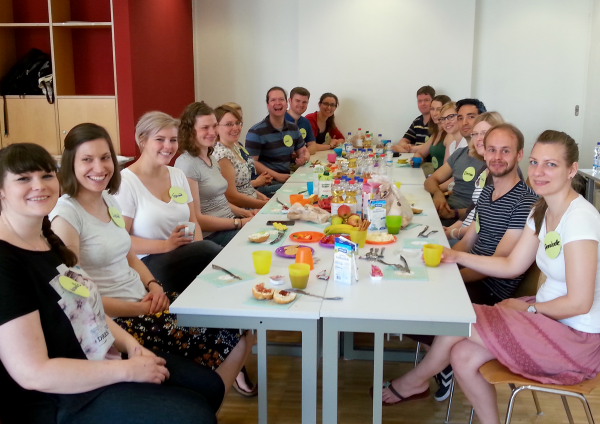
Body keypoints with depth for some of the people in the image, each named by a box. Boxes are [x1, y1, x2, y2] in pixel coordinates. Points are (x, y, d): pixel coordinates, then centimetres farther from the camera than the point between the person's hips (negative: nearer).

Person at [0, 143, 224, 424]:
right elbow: (32, 373, -26)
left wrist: (130, 345, -1)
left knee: (211, 387, 12)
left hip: (101, 359, 9)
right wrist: (128, 370, -21)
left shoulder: (47, 239, 7)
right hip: (62, 400, -9)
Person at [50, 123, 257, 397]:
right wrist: (141, 309, -14)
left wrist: (154, 286, 0)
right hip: (115, 320, -8)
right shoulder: (66, 216, -15)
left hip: (144, 298, 8)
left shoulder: (109, 200, 9)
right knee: (223, 337, -14)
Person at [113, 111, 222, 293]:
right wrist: (166, 245, -22)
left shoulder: (178, 175, 14)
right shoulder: (126, 181, -8)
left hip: (184, 256, 6)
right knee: (211, 250, -30)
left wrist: (199, 245, -6)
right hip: (147, 263, -6)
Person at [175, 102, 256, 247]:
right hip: (210, 235, -9)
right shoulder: (187, 164, -14)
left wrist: (245, 213, 4)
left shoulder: (211, 158, 14)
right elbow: (196, 219, -17)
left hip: (229, 223, 9)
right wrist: (239, 223, -17)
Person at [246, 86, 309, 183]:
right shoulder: (256, 132, -7)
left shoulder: (294, 128, 12)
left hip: (288, 178, 7)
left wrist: (304, 158, -4)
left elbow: (303, 151, 22)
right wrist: (277, 176, -20)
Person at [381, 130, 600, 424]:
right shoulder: (542, 211, 5)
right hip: (548, 315, 8)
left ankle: (415, 381, 18)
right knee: (463, 356, -8)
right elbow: (512, 265, 9)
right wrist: (457, 256, -1)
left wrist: (528, 308, -10)